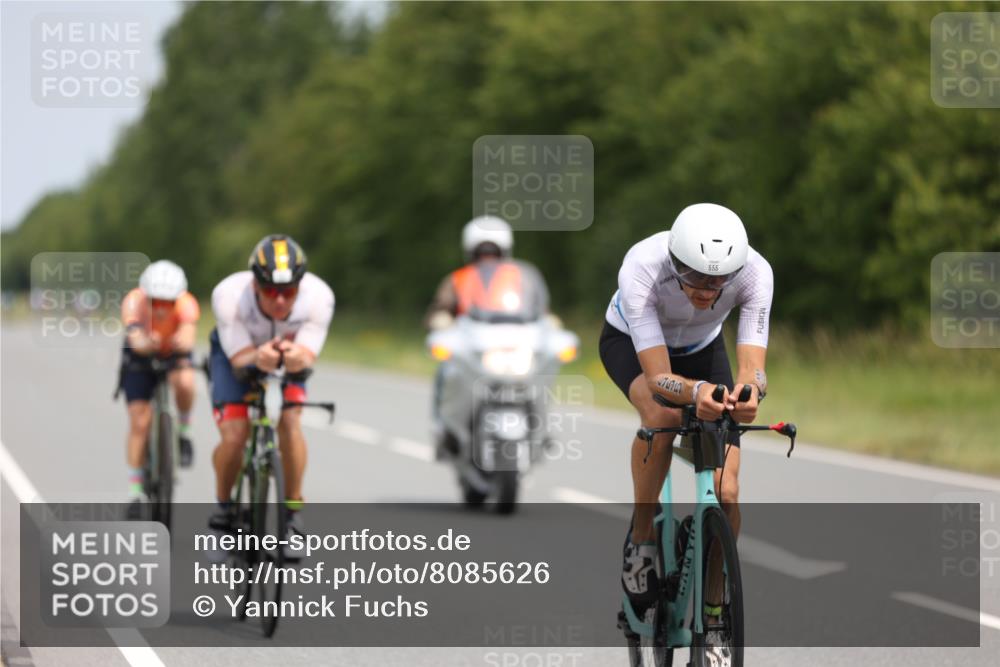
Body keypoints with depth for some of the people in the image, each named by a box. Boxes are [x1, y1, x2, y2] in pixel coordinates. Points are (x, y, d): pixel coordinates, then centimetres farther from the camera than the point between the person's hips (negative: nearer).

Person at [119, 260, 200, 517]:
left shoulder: (186, 303, -34)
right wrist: (147, 344, -75)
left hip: (174, 354, 0)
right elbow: (135, 339, -51)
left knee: (185, 383, -34)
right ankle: (135, 492, 6)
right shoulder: (134, 301, -35)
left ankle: (184, 433, -5)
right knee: (139, 423, -8)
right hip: (140, 359, 0)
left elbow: (188, 334, -52)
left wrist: (183, 343, -76)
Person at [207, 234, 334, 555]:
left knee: (290, 423, -23)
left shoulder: (318, 297, -33)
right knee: (234, 436, -18)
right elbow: (239, 358, -31)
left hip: (288, 353, 1)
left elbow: (307, 358, -31)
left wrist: (296, 359, -55)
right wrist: (259, 357, -54)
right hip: (236, 352, -1)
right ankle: (223, 506, 8)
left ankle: (293, 511, -7)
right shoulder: (229, 296, -36)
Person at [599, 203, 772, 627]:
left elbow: (752, 366, -39)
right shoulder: (641, 268, -41)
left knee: (725, 493, -12)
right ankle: (640, 539, -15)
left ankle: (715, 611, 7)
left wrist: (748, 391, -63)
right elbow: (658, 376, -44)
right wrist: (697, 391, -65)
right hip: (631, 342, -2)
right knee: (662, 416, -38)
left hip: (700, 349, 3)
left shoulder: (754, 271, -35)